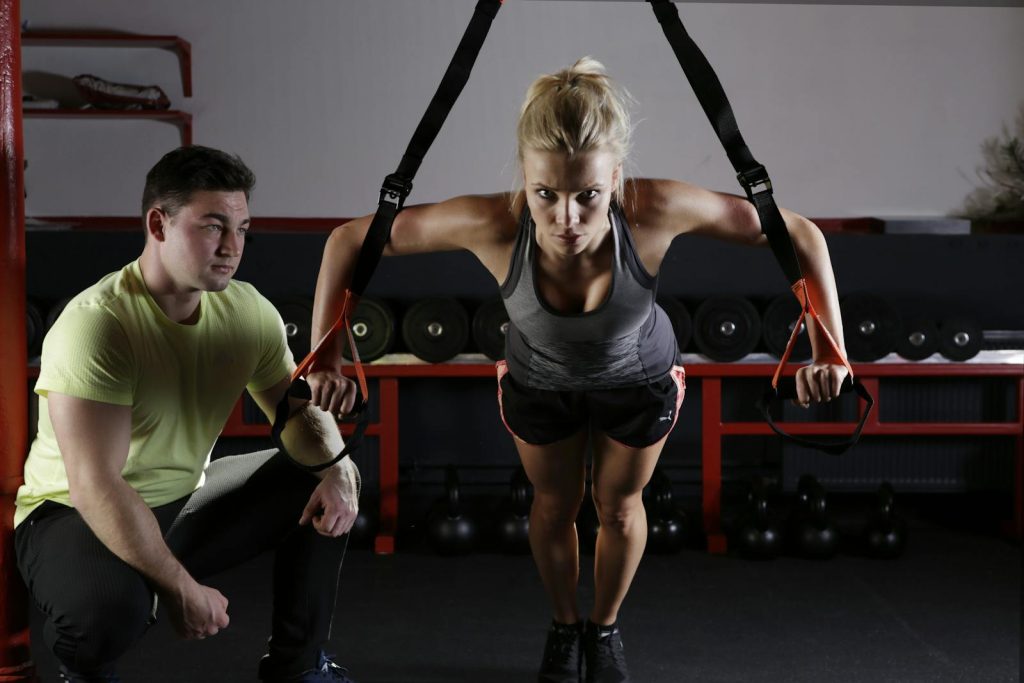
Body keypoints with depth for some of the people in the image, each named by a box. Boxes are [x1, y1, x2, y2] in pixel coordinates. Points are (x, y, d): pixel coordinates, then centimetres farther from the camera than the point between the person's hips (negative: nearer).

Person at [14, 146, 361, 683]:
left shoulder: (247, 310, -7)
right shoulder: (98, 324, -29)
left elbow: (298, 409, 4)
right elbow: (96, 488, -31)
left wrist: (337, 468, -18)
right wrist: (181, 588, -29)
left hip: (183, 502, 7)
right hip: (75, 517, -7)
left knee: (322, 485, -1)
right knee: (109, 602, -38)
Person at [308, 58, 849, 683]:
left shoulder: (655, 210, -43)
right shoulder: (493, 224, -42)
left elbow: (801, 235, -30)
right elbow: (349, 241, -29)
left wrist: (829, 352, -34)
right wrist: (325, 358, -29)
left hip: (640, 380, 0)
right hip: (538, 383, 0)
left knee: (620, 506, 23)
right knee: (554, 505, 24)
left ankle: (605, 629, 53)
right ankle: (564, 626, 54)